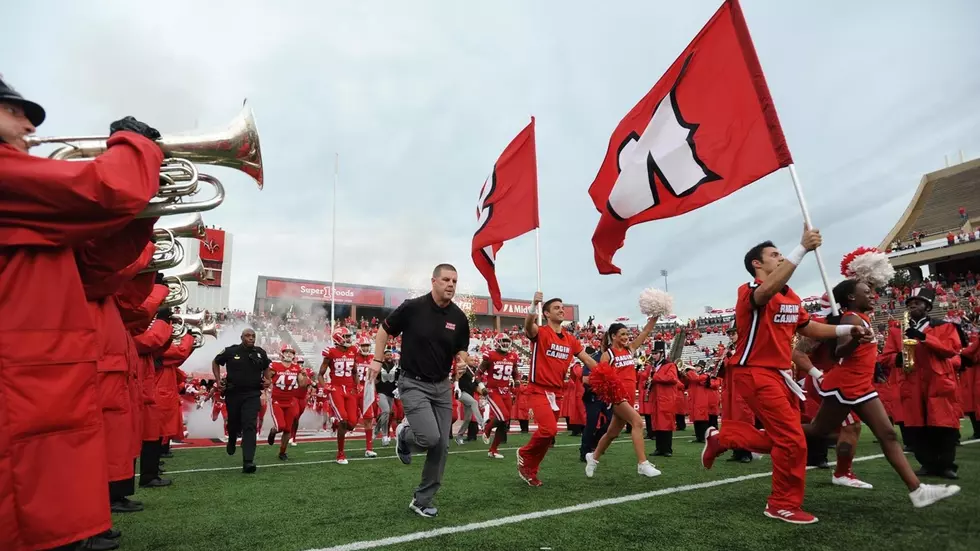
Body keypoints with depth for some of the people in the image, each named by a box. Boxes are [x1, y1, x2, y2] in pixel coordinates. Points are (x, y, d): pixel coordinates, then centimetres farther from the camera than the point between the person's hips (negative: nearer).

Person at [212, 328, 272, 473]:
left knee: (249, 426, -12)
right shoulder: (231, 351, -5)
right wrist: (218, 380, 3)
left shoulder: (260, 353, 2)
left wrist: (268, 380, 5)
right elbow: (216, 362, 11)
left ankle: (248, 461, -15)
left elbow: (266, 367, 21)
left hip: (252, 395, 0)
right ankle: (232, 441, 54)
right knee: (234, 423, 17)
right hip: (233, 393, 0)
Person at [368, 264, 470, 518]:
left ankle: (423, 500, 21)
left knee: (441, 447, 4)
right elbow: (385, 330, 3)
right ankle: (404, 435, 17)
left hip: (442, 386, 5)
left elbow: (461, 351, 7)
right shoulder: (412, 307, -13)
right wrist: (377, 360, -3)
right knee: (430, 438, -19)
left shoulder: (459, 318, -2)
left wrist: (462, 360, -15)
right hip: (413, 384, -5)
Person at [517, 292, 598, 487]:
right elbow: (528, 326, -33)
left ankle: (530, 470, 26)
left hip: (556, 392, 7)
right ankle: (524, 454, 6)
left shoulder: (570, 339, 10)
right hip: (538, 390, -7)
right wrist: (534, 306, -52)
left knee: (548, 432, 10)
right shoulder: (540, 332, -9)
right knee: (549, 429, -21)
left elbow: (587, 360, 16)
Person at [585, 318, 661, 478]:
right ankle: (642, 464, -23)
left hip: (629, 396, 7)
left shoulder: (630, 349, 12)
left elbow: (646, 331, 5)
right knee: (638, 422, -24)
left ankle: (593, 457, 34)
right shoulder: (607, 354, -3)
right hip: (617, 396, -7)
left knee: (613, 433, 15)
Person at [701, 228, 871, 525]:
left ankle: (720, 437, 29)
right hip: (755, 373, -9)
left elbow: (809, 328, 22)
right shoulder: (749, 290, -15)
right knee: (793, 440, -10)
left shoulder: (792, 297, 12)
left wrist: (848, 329, 7)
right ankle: (784, 505, 8)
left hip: (779, 374, 9)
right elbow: (768, 290, -39)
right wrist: (803, 249, -43)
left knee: (782, 440, 14)